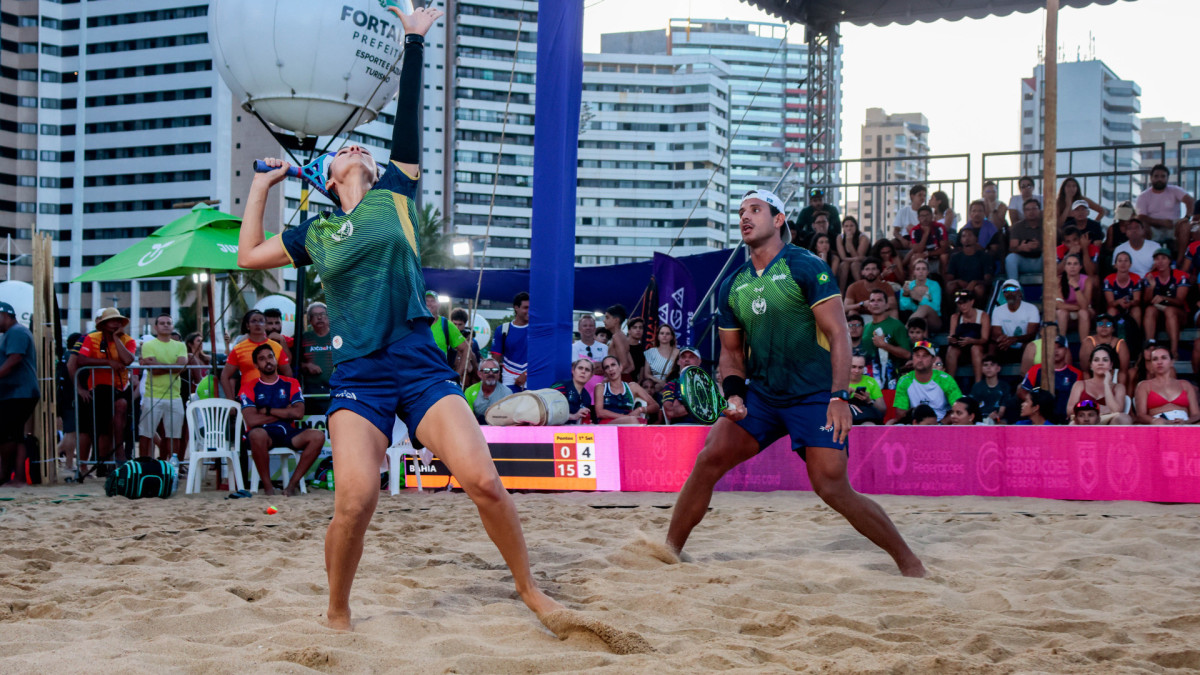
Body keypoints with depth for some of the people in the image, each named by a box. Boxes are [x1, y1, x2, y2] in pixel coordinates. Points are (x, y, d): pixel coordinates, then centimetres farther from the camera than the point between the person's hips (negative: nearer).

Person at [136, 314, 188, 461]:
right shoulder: (148, 345, 2)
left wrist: (158, 365, -7)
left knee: (174, 435, 3)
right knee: (145, 434, -2)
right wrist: (171, 367, -6)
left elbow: (181, 366, -5)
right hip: (152, 397, -3)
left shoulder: (180, 346, 13)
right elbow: (153, 370, -11)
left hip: (174, 397, 3)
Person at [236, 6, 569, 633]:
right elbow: (249, 255, 25)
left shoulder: (393, 192, 12)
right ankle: (337, 616, 3)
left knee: (483, 481, -12)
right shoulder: (316, 232, 15)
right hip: (358, 376, 0)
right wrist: (261, 183, 27)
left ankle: (530, 589, 6)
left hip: (421, 365, 0)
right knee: (354, 501, -18)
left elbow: (409, 119, 8)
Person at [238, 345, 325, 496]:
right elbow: (251, 421, -11)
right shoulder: (250, 387, 5)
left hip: (287, 432, 3)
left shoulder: (290, 384, 14)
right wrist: (285, 413, -2)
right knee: (257, 434, -40)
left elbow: (299, 413, -2)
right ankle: (267, 487, -25)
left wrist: (268, 411, -4)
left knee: (317, 436, -24)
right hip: (264, 433, -3)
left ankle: (292, 484, -18)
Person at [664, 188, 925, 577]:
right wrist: (734, 394, -1)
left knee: (833, 489, -13)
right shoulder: (732, 286, 10)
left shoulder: (805, 267, -7)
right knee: (709, 459, -11)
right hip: (761, 395, 5)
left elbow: (837, 334, -12)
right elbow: (731, 351, 18)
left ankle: (909, 562, 1)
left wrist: (839, 396, -21)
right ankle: (669, 552, 1)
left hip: (815, 396, -5)